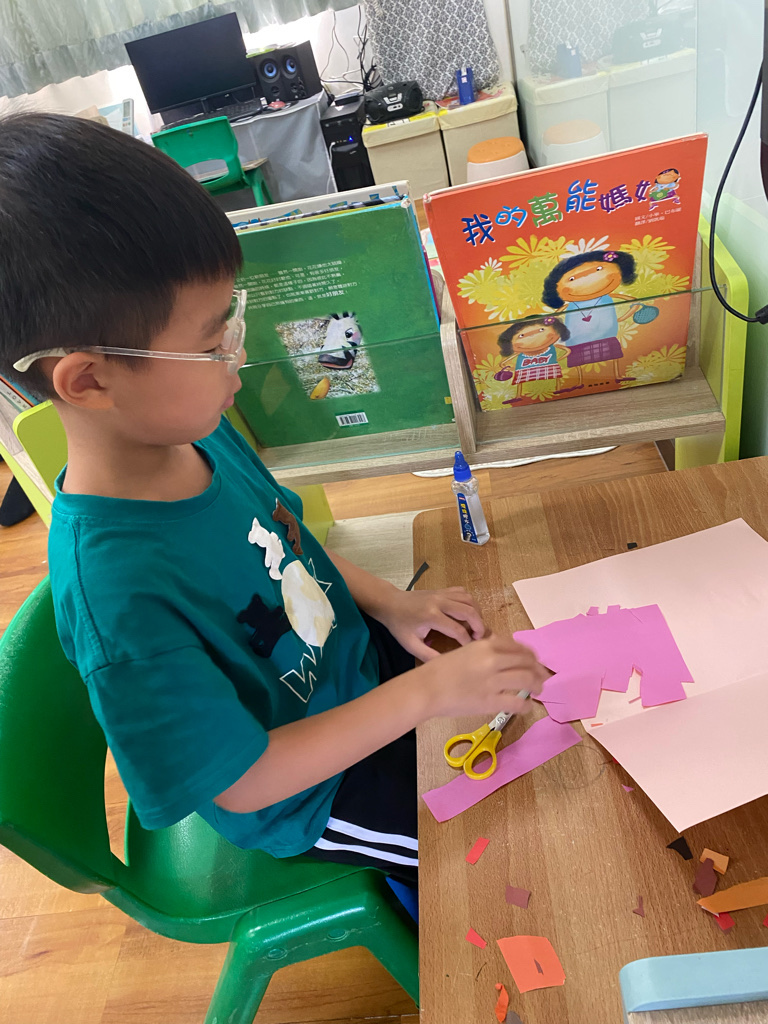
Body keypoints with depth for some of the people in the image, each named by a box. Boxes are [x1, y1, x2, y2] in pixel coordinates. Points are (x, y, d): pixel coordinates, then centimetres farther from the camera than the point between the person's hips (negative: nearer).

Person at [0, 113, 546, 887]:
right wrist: (429, 693, -27)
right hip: (303, 793, -6)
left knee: (530, 699, 18)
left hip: (351, 658, 6)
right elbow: (243, 782, -26)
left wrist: (391, 603, -8)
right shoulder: (122, 598, -38)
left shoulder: (194, 433, -15)